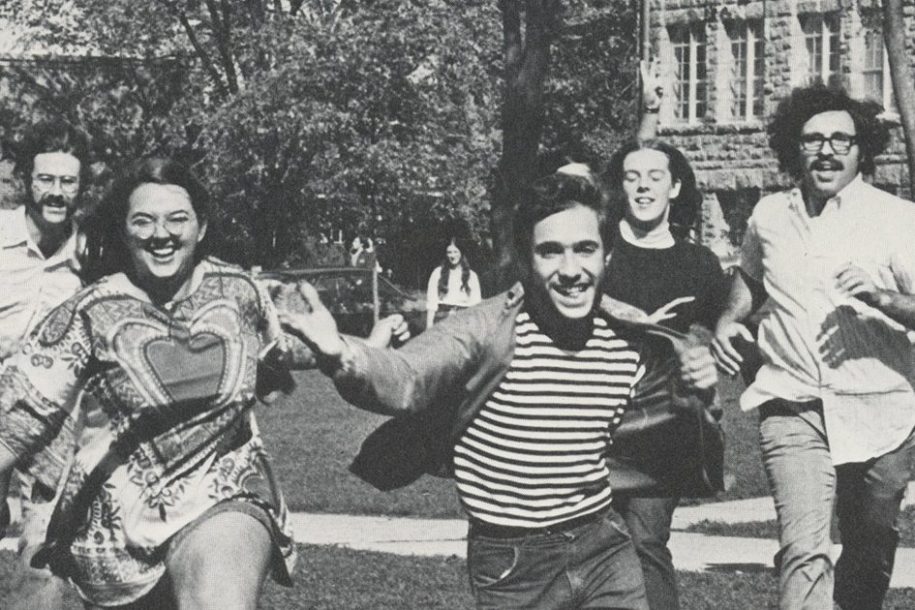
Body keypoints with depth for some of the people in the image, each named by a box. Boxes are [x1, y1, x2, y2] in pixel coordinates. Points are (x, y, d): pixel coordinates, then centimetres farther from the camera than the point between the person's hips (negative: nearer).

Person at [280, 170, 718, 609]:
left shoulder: (624, 342, 0)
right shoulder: (489, 330, -15)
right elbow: (404, 378, -32)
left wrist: (691, 390, -2)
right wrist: (341, 356, -53)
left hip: (604, 546, 4)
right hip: (513, 570, -3)